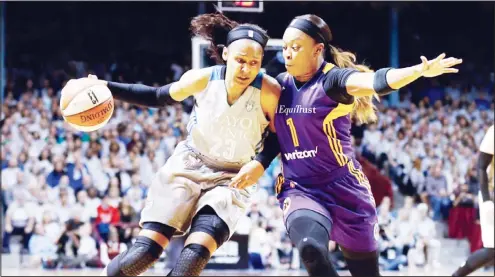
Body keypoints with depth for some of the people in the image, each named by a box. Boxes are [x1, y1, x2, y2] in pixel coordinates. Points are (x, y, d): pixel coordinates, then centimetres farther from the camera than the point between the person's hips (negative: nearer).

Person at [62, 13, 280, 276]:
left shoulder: (268, 91, -22)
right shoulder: (203, 79, -15)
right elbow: (158, 97, 2)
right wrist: (106, 87, -5)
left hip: (231, 178, -1)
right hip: (189, 165, 1)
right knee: (144, 252, -10)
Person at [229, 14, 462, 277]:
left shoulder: (332, 80, -10)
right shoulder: (281, 85, 6)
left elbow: (376, 82, -29)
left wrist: (420, 70, -48)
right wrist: (258, 164, 0)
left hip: (343, 189, -3)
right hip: (299, 189, 3)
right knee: (310, 248, -30)